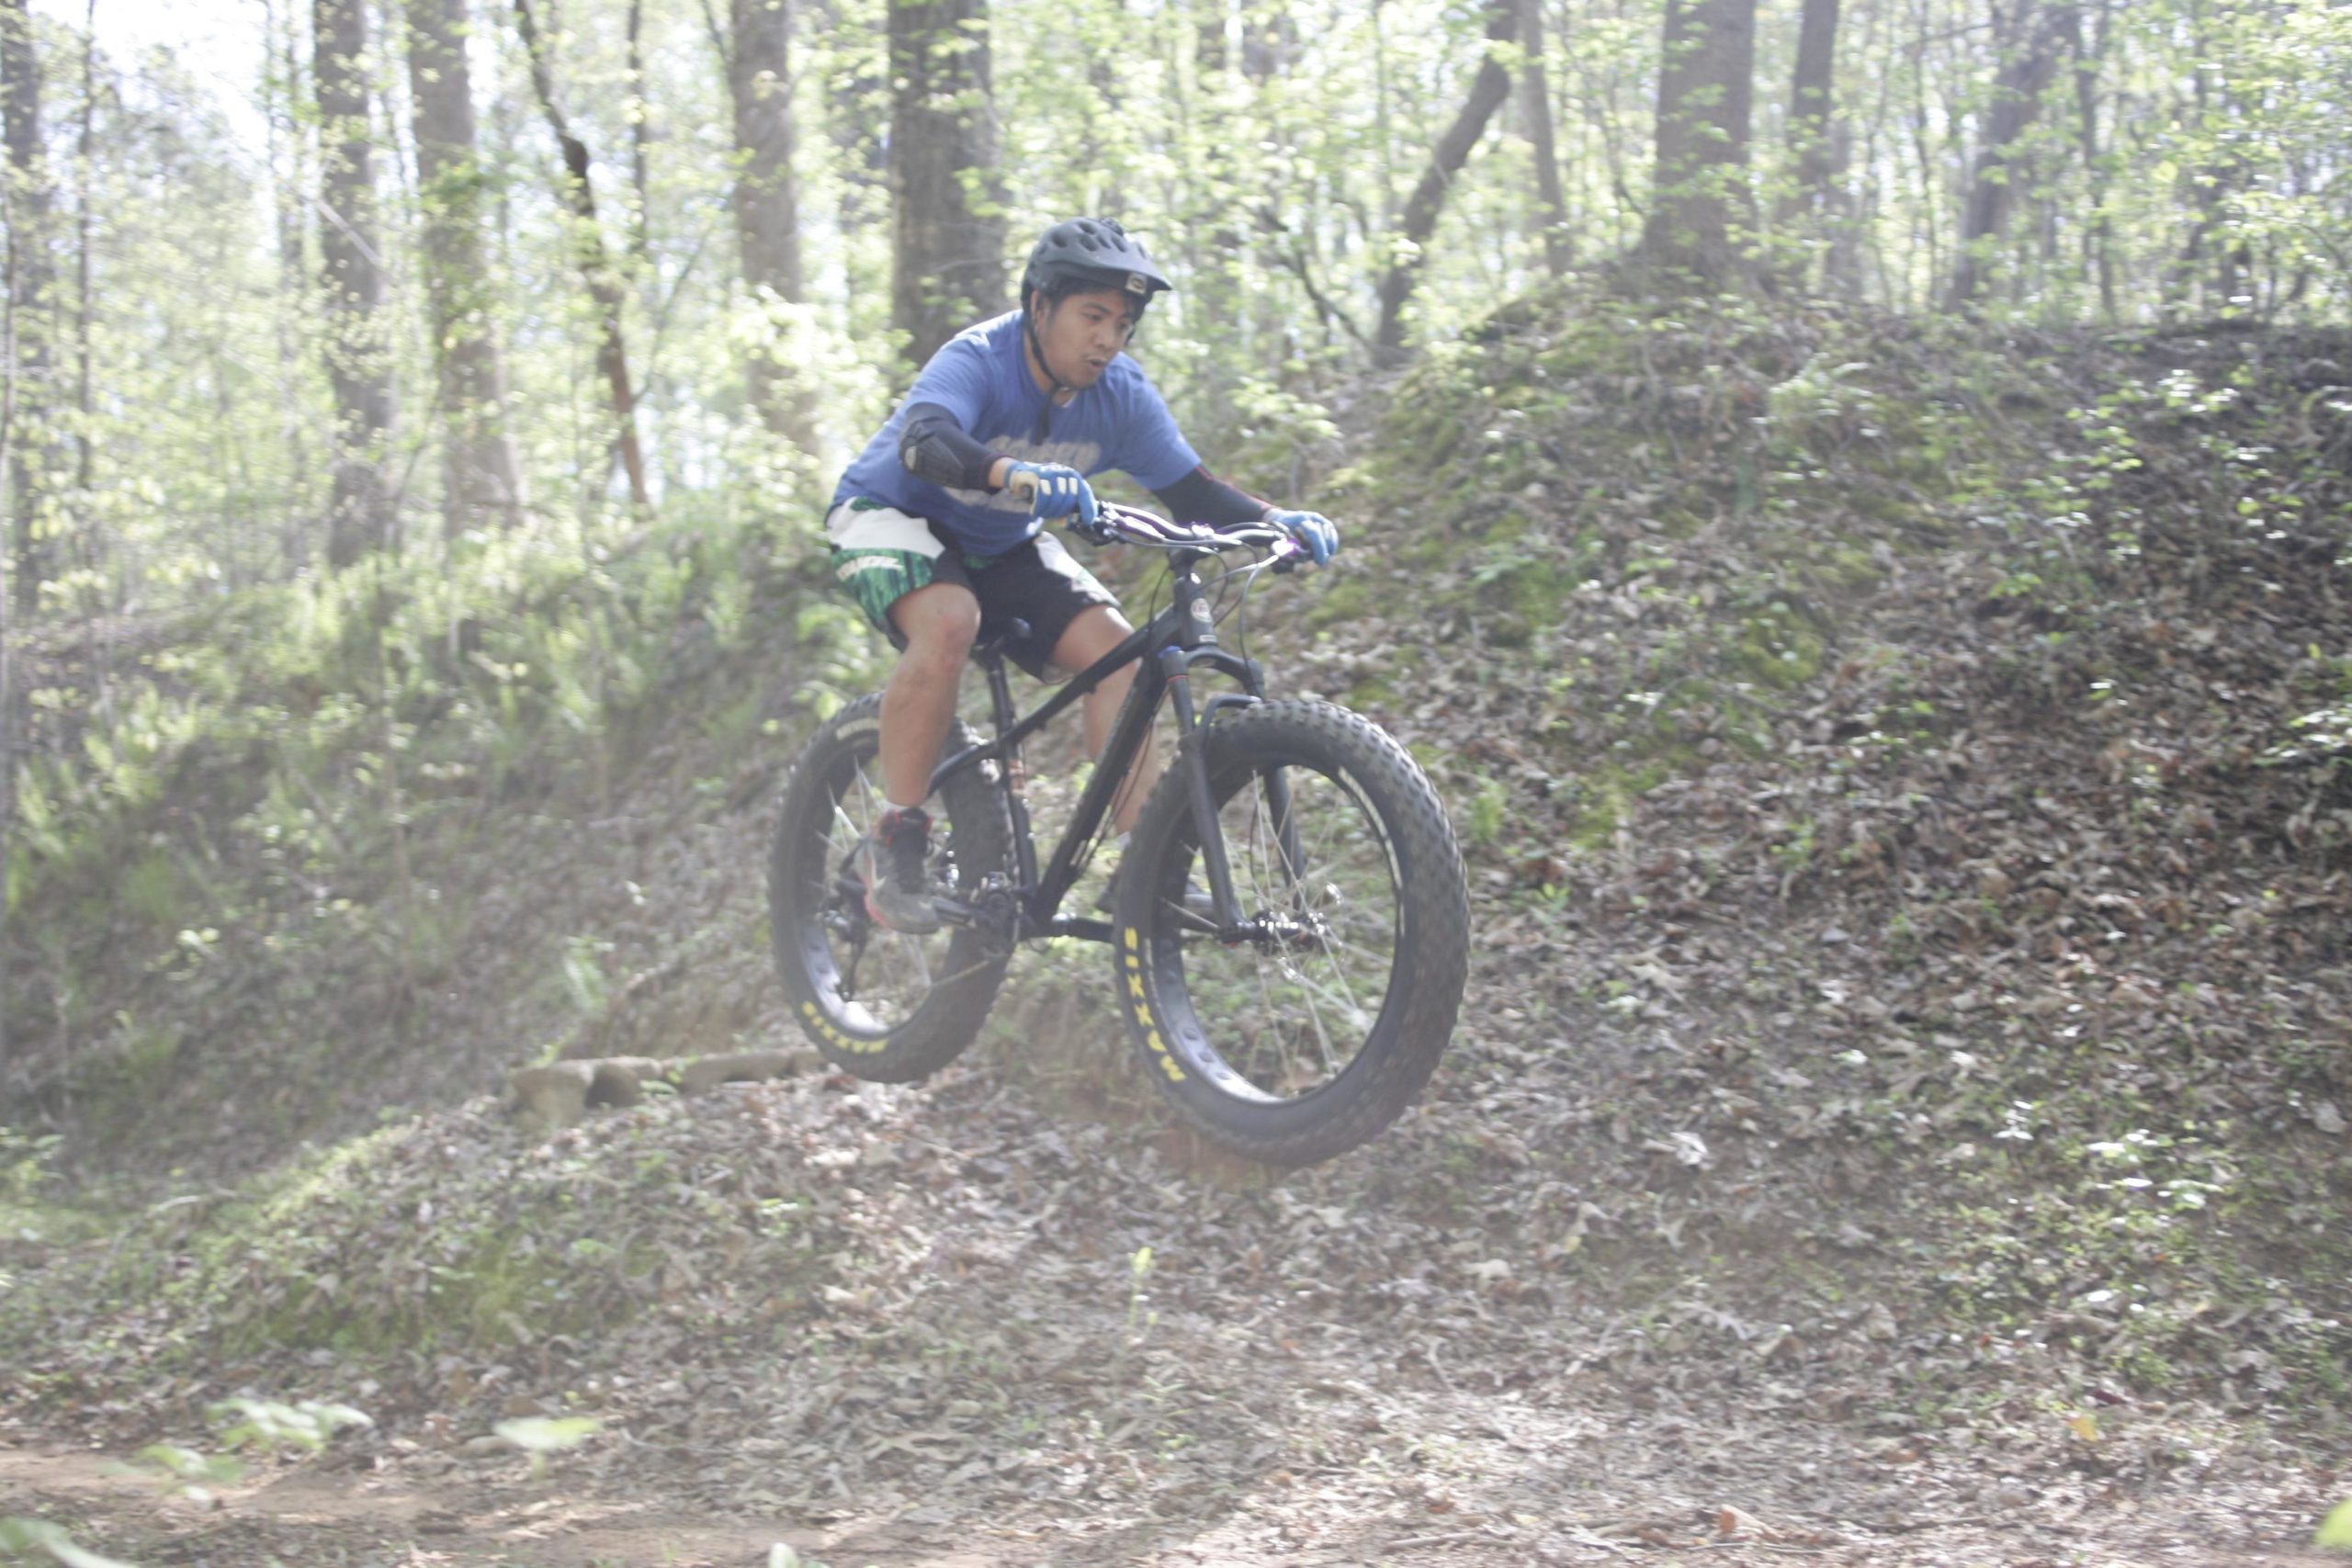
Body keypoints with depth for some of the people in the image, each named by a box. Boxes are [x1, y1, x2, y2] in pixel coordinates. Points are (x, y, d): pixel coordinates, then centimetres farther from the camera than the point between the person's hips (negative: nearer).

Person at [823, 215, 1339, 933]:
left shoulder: (1121, 394, -13)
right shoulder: (978, 362, -29)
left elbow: (1190, 490, -11)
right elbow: (926, 443, -49)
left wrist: (1275, 520, -30)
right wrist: (1027, 480, -68)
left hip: (1003, 547, 6)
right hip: (887, 516, -5)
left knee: (1114, 645, -16)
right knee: (949, 621, -36)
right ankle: (893, 843, -25)